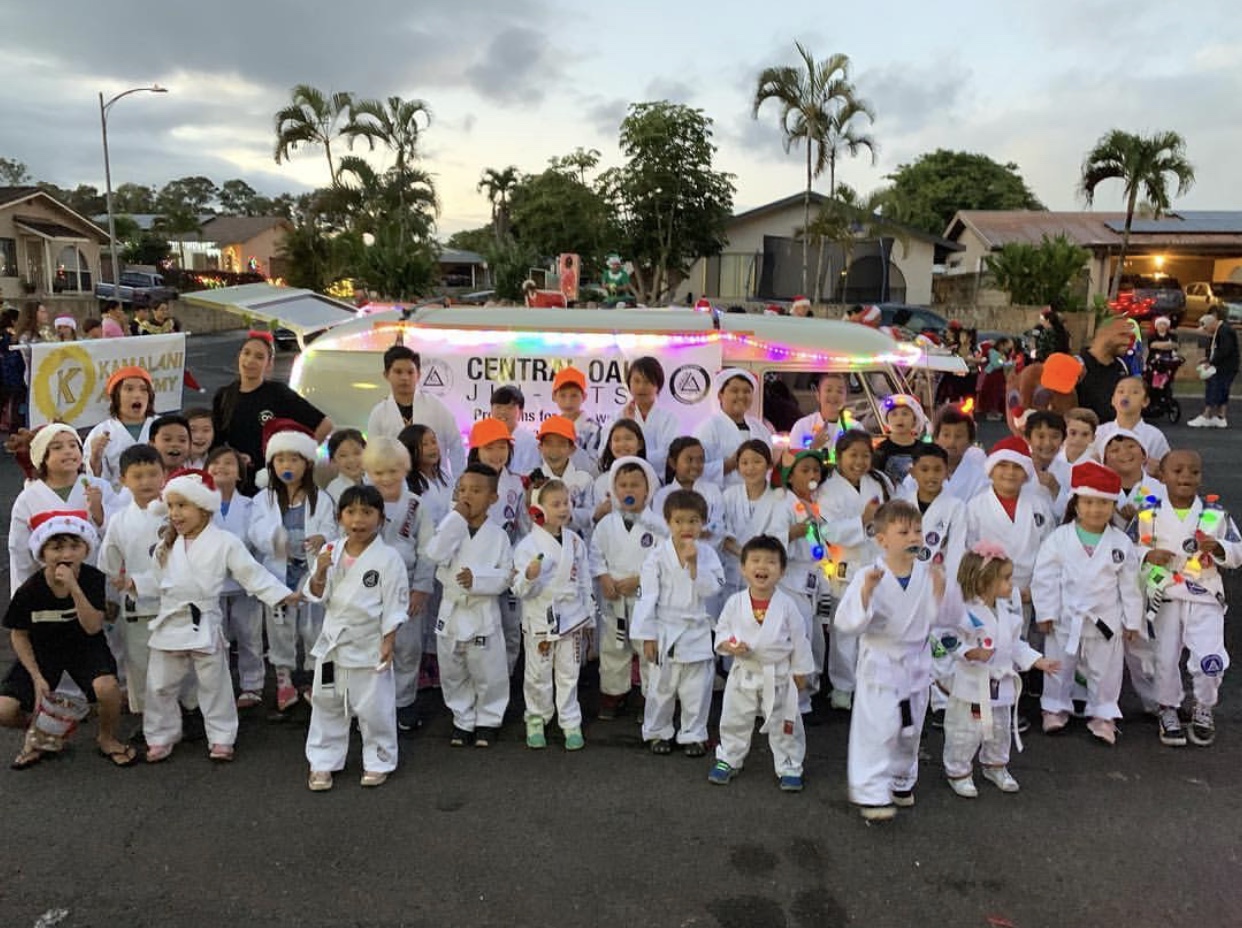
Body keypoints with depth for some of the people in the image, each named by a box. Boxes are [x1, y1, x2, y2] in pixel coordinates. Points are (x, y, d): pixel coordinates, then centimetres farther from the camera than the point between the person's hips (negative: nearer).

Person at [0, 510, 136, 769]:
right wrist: (37, 677, -8)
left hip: (86, 648, -1)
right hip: (42, 651, 2)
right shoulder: (28, 590, -17)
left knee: (107, 687, -31)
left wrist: (74, 587, -35)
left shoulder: (93, 579, -18)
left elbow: (93, 627, -24)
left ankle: (107, 738, 2)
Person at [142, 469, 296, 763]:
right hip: (170, 624, 4)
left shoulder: (225, 542, -10)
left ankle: (221, 738, 21)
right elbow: (156, 582, 15)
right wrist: (134, 584, -2)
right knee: (160, 686, 12)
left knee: (214, 686, 7)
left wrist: (281, 594, -16)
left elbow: (252, 574, -9)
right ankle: (159, 738, 29)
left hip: (205, 625, -4)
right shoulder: (166, 546, 7)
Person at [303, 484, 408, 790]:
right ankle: (323, 762, 30)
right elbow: (317, 595, 1)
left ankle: (378, 761, 25)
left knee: (374, 707, 6)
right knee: (326, 704, 15)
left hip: (369, 645, -4)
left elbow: (395, 604, -10)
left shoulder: (388, 558, -12)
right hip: (332, 641, 4)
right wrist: (320, 572, -17)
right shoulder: (330, 552, 0)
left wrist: (389, 640, -14)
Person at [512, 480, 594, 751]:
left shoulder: (575, 541, 1)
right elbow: (519, 590, -13)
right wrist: (529, 576, -35)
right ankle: (536, 720, 30)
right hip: (540, 621, -3)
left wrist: (588, 618, 13)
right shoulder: (527, 545, -12)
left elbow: (584, 581, 10)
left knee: (569, 675, 12)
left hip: (571, 619, 3)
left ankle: (571, 723, 24)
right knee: (538, 675, 10)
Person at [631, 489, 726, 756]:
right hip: (665, 631, -2)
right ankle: (657, 732, 30)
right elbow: (647, 596, -8)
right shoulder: (658, 556, -10)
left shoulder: (707, 553, -2)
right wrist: (647, 636, -8)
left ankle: (693, 735, 26)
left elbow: (712, 590, -10)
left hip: (697, 631, 2)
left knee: (697, 688, 9)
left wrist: (694, 564, -21)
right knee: (662, 686, 11)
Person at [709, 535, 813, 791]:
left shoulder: (786, 605, -12)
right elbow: (721, 630, 1)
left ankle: (789, 768, 27)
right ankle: (728, 760, 36)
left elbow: (799, 639, -3)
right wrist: (728, 645, -19)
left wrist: (800, 671, 1)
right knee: (734, 721, 16)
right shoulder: (735, 602, -9)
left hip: (778, 676, -1)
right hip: (744, 674, 2)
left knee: (784, 726, 9)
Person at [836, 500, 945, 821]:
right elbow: (847, 623, -22)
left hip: (916, 663, 5)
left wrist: (940, 590, -22)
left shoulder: (927, 574, -5)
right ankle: (871, 793, 8)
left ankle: (901, 781, 41)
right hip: (880, 664, -5)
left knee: (910, 728, 20)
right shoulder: (869, 577, -17)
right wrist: (866, 591, -36)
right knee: (877, 729, -4)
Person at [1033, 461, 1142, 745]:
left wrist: (1132, 620, 3)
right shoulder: (1059, 539, -9)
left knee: (1105, 669, 11)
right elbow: (1045, 577, -7)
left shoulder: (1121, 543, -3)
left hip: (1106, 620, 1)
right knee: (1059, 666, 13)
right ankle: (1056, 708, 31)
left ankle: (1103, 715, 28)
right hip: (1065, 618, -1)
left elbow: (1129, 584, 2)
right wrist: (1045, 613, -8)